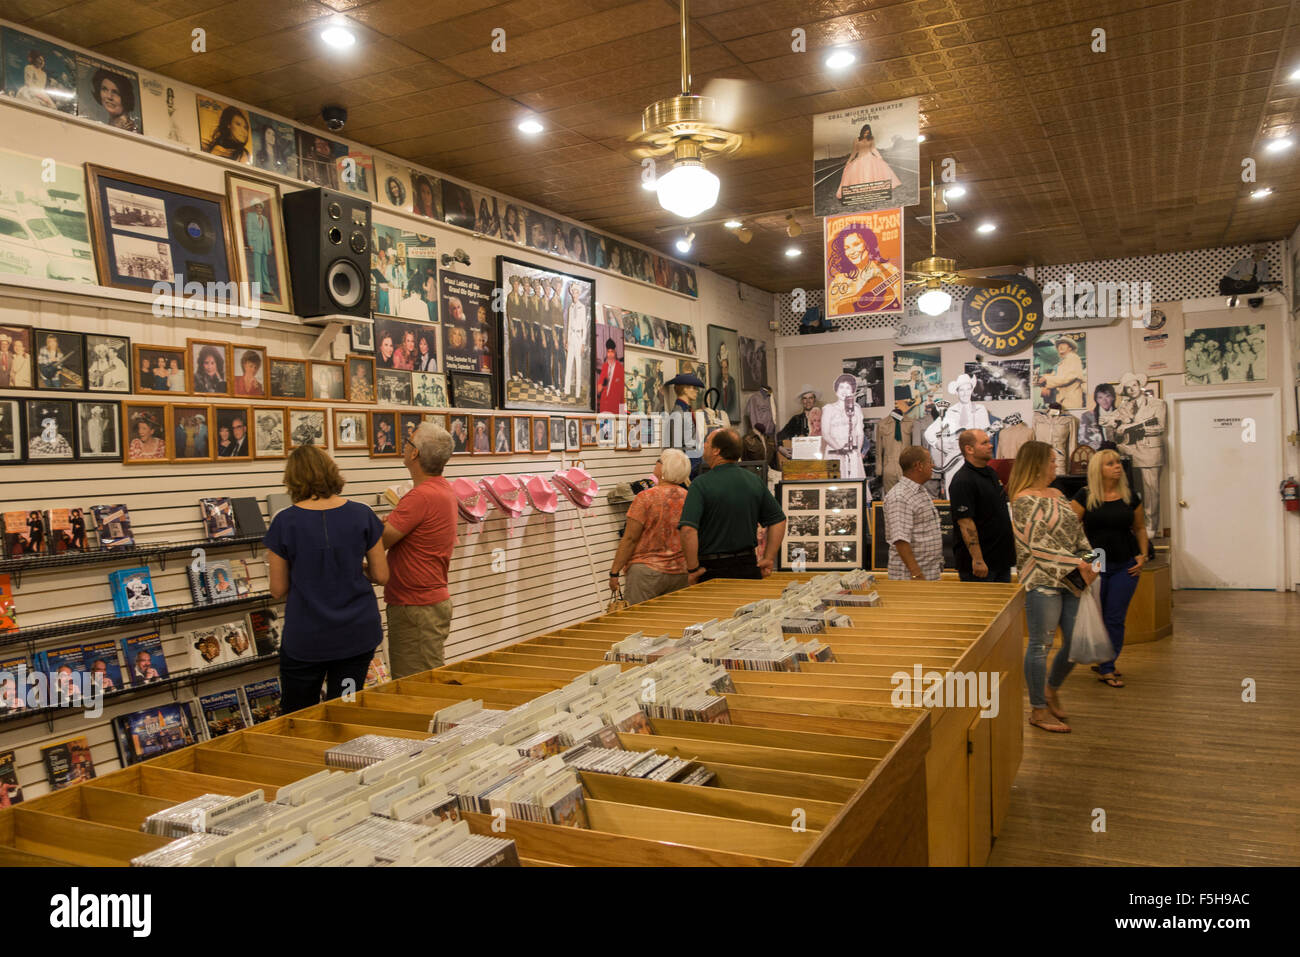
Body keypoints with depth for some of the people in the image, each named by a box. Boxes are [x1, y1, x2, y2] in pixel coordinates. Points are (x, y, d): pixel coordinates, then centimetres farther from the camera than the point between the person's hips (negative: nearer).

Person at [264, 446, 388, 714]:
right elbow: (381, 575, 0)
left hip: (305, 639, -2)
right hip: (357, 633, 2)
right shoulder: (362, 515, -5)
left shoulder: (285, 522, -10)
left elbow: (278, 589, -3)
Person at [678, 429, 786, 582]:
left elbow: (688, 530, -23)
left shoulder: (701, 484, -12)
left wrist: (693, 569, -14)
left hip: (713, 570, -4)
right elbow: (778, 520, 9)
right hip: (749, 567, 4)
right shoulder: (755, 480, 4)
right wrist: (769, 559, 12)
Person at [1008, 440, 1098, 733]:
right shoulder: (1025, 500, -11)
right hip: (1041, 580, -8)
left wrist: (1087, 559, 2)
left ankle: (1051, 688, 33)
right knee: (1041, 644, -2)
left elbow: (1076, 532, 19)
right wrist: (1078, 565, -16)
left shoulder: (1057, 495, 15)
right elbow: (1039, 546, -17)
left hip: (1069, 580, 8)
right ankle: (1038, 710, 9)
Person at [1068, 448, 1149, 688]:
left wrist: (1143, 555, 4)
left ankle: (1106, 665, 16)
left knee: (1115, 618, 3)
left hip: (1125, 566, 2)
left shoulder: (1130, 497, 5)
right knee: (1096, 617, 4)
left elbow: (1140, 528, 16)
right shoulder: (1085, 496, -4)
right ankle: (1105, 668, 18)